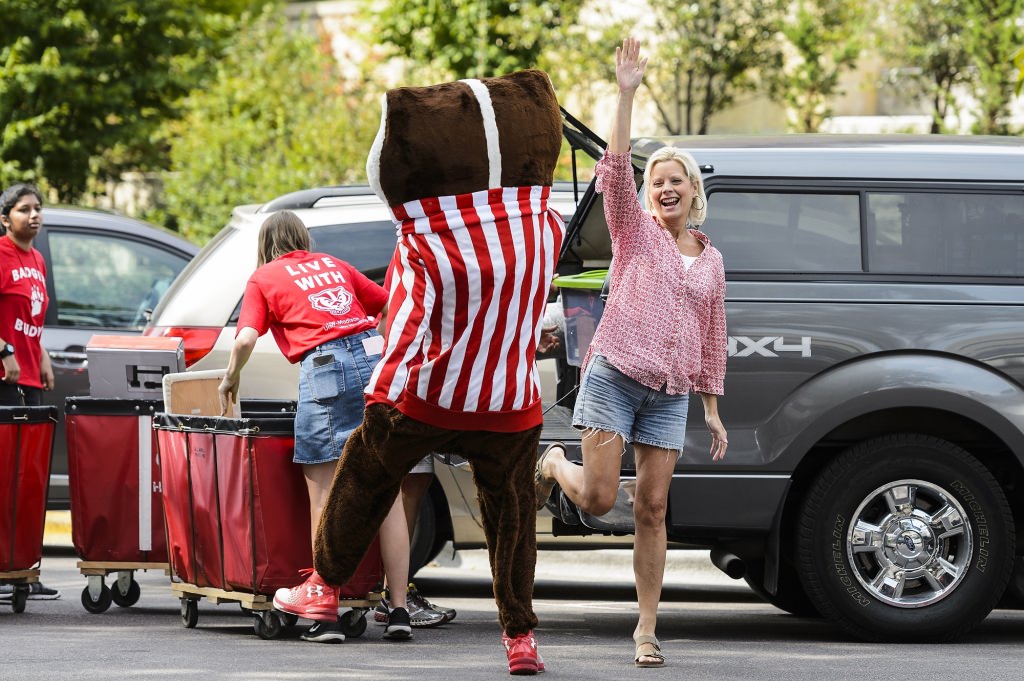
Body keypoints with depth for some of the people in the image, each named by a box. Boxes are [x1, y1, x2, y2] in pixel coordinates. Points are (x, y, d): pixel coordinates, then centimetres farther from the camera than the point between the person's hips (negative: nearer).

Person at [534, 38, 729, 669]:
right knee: (598, 499, -12)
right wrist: (627, 94, -21)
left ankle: (647, 629, 4)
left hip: (670, 394, 3)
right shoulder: (635, 231, 4)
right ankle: (555, 466, 23)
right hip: (615, 375, -3)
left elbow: (713, 338, 21)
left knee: (652, 510, 0)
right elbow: (615, 171, -12)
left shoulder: (711, 260, 15)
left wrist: (713, 410, 17)